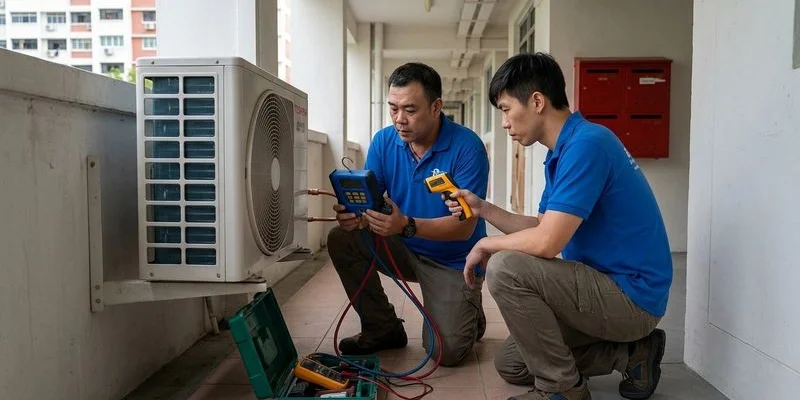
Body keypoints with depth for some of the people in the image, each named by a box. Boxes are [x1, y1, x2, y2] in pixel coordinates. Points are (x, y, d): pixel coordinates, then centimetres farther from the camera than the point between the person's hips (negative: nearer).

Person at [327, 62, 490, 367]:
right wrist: (355, 217, -31)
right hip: (404, 249, 5)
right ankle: (382, 329, 1)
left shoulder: (467, 147, -21)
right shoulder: (384, 141, -6)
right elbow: (368, 200, -6)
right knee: (342, 240, -18)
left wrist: (406, 225, -41)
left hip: (453, 261, -4)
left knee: (446, 353, -16)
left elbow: (465, 227, -25)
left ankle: (468, 314, 22)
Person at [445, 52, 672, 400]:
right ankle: (631, 353, 15)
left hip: (632, 296, -10)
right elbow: (540, 227, 13)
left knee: (504, 268, -24)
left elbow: (547, 242, -28)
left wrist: (485, 245, -10)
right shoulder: (564, 150, 9)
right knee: (509, 364, 14)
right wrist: (484, 209, 4)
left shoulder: (585, 144, -23)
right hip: (608, 286, 10)